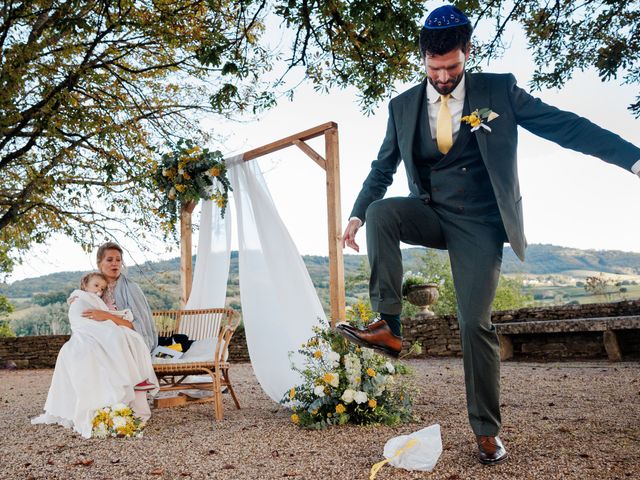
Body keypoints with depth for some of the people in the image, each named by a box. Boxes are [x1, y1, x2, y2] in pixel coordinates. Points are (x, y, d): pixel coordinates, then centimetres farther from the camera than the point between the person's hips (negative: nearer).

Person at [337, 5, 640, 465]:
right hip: (431, 215, 3)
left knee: (476, 323, -7)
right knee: (380, 212, -29)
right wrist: (357, 215, 3)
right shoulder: (403, 105, 2)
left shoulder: (498, 90, -5)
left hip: (479, 225, -2)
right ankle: (389, 327, -22)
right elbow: (383, 167, 11)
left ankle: (487, 432, 10)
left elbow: (564, 125, -7)